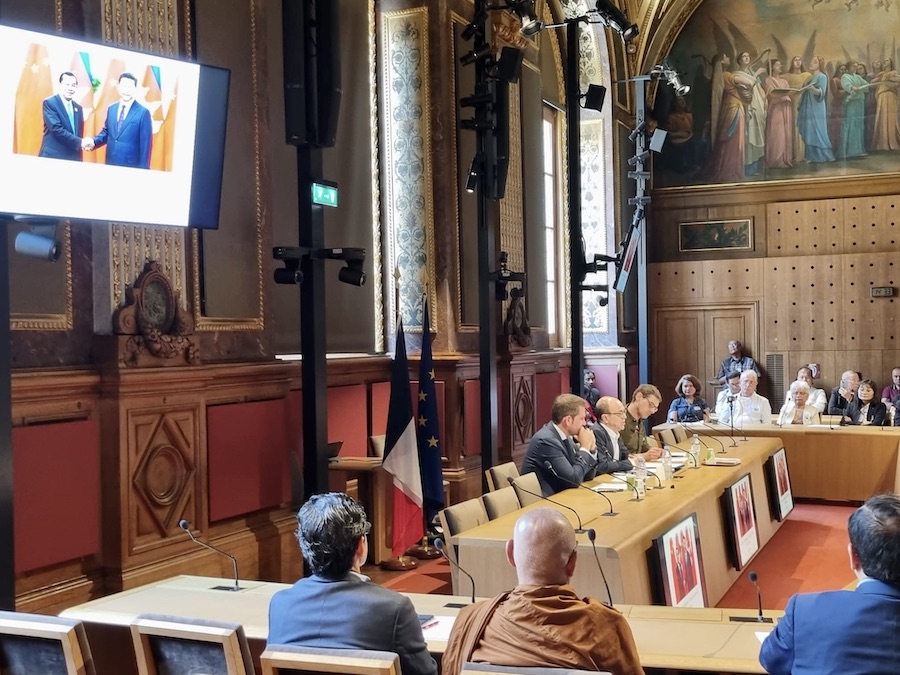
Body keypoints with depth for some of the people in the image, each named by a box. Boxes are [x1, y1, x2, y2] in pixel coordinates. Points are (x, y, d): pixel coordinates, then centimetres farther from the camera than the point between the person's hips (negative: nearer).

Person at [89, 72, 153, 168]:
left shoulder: (143, 112, -8)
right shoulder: (111, 109, 9)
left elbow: (145, 144, -9)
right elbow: (106, 132, 18)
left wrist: (143, 171, -10)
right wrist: (93, 141, -3)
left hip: (132, 166, -5)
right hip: (110, 163, 5)